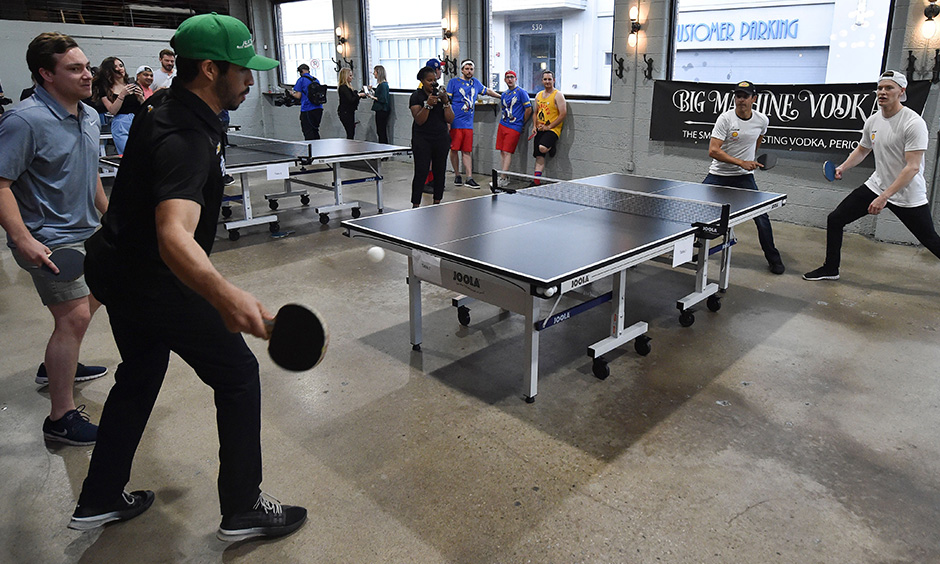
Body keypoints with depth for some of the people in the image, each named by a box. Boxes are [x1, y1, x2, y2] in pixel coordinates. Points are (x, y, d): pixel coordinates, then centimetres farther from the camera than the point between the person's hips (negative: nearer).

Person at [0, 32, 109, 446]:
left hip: (84, 232, 10)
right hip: (49, 242, -9)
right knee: (74, 317, -12)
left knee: (90, 299, 23)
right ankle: (61, 418, -2)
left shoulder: (89, 116, 7)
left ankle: (56, 366, 46)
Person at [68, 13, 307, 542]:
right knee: (239, 374, 1)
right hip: (155, 282, -10)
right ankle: (243, 509, 13)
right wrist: (225, 295, -63)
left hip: (118, 267, 10)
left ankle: (100, 500, 37)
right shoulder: (186, 140, -30)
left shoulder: (164, 102, 1)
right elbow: (174, 235, -47)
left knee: (140, 376, 23)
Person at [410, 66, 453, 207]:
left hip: (441, 139, 4)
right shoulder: (416, 96, -3)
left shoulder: (442, 94, 8)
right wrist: (428, 104, -24)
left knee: (440, 172, 7)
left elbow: (450, 119, 1)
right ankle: (415, 205, -1)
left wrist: (445, 102, -12)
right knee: (421, 173, -8)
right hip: (422, 140, -4)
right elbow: (419, 120, -13)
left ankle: (437, 202, 19)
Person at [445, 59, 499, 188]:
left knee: (467, 151, 1)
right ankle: (457, 175, 14)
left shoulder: (475, 83, 16)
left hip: (468, 123, 4)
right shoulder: (454, 82, 1)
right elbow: (447, 101, -4)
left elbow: (487, 91, 35)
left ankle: (469, 178, 0)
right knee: (454, 149, -1)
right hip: (455, 122, -4)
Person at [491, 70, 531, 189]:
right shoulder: (504, 94, 14)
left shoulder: (521, 92, -5)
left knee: (507, 152, -10)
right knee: (502, 152, 4)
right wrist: (503, 119, 14)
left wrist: (521, 123, 1)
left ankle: (502, 180, -11)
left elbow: (528, 109, -6)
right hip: (502, 125, 7)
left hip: (514, 127, -7)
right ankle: (504, 177, 11)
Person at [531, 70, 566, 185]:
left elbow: (563, 114, -12)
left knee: (542, 148, -30)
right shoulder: (538, 95, 15)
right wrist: (534, 126, 7)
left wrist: (549, 127, -15)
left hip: (552, 129, -6)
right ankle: (536, 181, 5)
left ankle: (551, 147, 5)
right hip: (540, 130, 6)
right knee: (539, 155, 2)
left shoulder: (558, 95, -6)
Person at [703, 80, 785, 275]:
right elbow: (713, 151, -22)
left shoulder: (762, 120, -3)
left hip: (744, 177, 2)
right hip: (718, 175, -1)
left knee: (761, 217, -6)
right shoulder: (725, 118, -14)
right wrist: (740, 162, -28)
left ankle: (773, 258, 12)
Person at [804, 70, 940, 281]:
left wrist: (884, 197, -30)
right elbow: (862, 150, 20)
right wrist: (842, 168, 2)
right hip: (876, 185, 6)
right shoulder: (873, 120, 2)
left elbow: (913, 167, -25)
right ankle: (830, 269, 16)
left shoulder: (914, 123, -20)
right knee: (835, 219, 2)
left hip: (908, 195, -6)